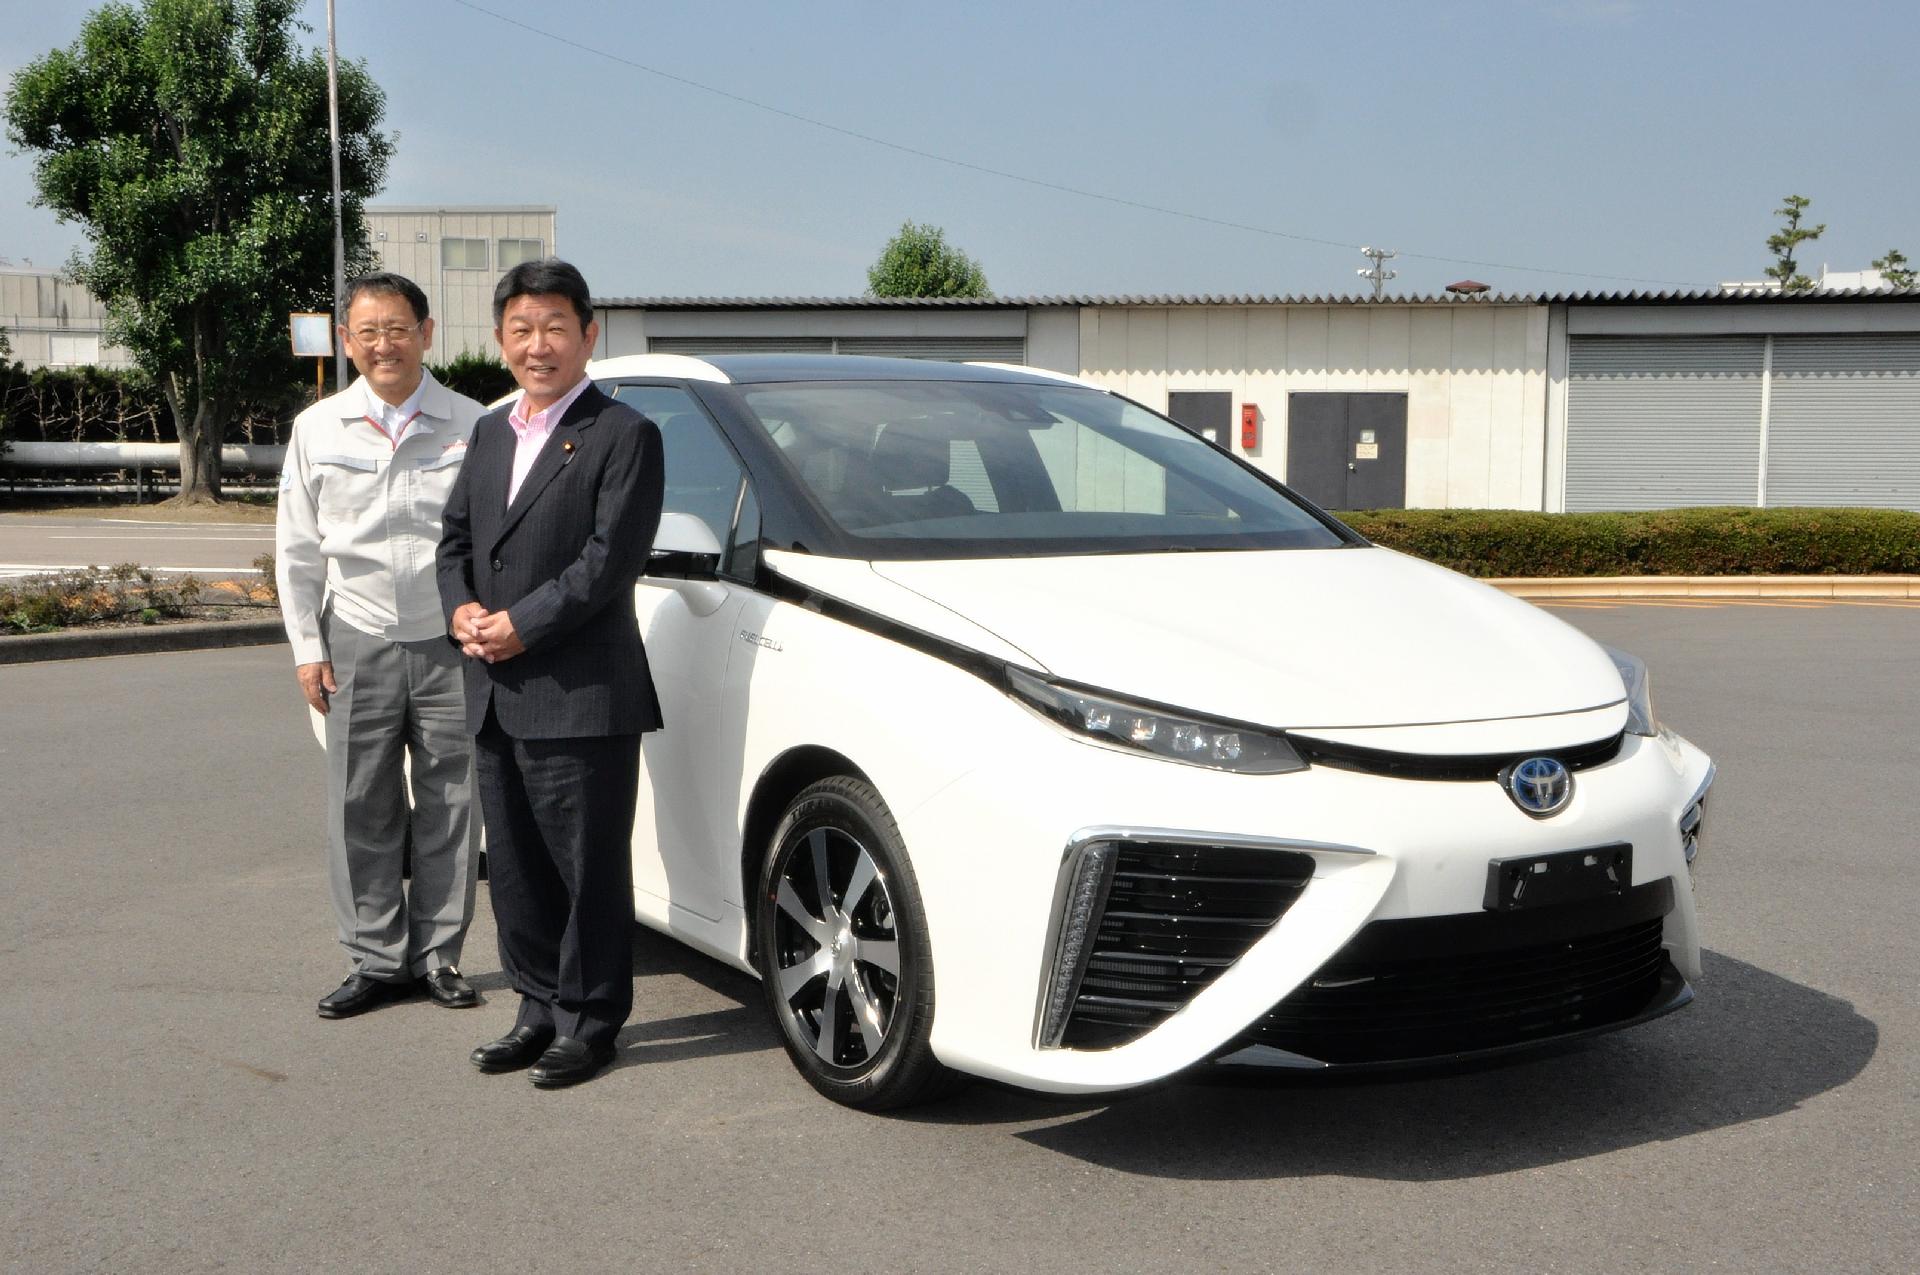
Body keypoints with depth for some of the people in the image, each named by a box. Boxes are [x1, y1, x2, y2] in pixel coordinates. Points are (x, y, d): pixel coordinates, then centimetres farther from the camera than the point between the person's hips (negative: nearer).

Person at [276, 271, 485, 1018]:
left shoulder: (469, 426, -1)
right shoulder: (318, 429, 6)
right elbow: (297, 549, 9)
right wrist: (307, 647, 5)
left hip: (451, 646, -1)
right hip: (359, 645, 2)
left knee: (449, 809, 5)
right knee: (361, 812, 4)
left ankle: (438, 956, 17)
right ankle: (377, 959, 16)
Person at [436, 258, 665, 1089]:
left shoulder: (623, 435, -6)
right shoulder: (490, 433, 17)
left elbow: (612, 557, -15)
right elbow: (455, 537, 18)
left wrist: (521, 626, -16)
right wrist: (461, 610, -2)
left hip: (581, 698, -7)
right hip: (494, 696, 7)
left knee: (590, 868, 2)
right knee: (515, 867, 14)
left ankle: (588, 1021, 14)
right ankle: (540, 1009, 28)